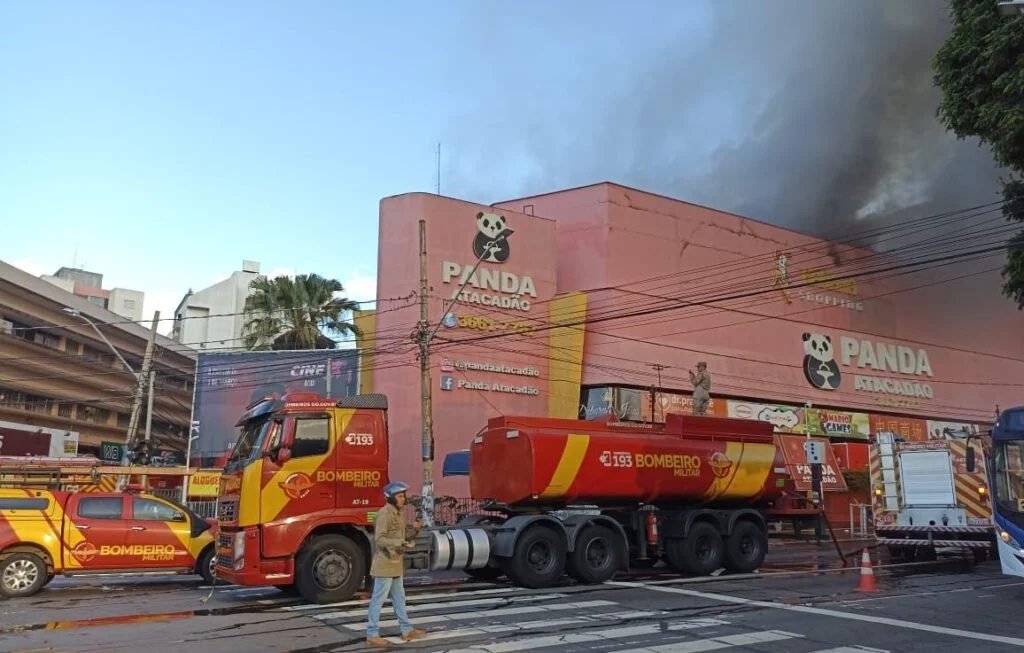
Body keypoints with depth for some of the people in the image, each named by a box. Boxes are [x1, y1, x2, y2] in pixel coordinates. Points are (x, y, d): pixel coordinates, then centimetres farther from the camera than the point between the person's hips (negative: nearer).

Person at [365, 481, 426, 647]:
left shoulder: (398, 514, 13)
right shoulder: (385, 514, -17)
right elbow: (380, 539, -24)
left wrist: (415, 531, 2)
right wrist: (400, 542, -33)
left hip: (396, 565, 10)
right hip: (385, 564, -10)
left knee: (399, 598, 17)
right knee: (378, 600, -2)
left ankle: (407, 630, 26)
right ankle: (372, 634, 5)